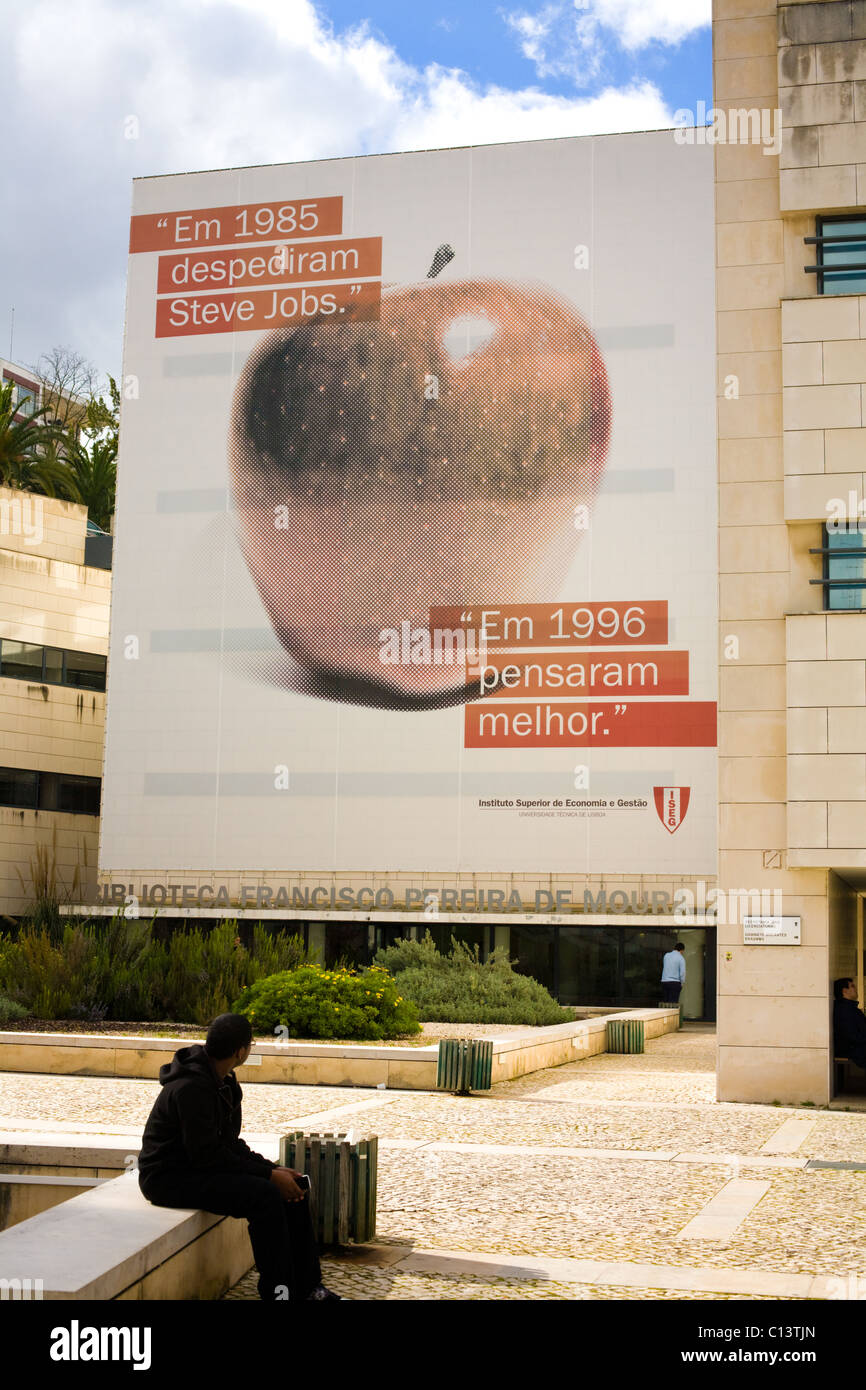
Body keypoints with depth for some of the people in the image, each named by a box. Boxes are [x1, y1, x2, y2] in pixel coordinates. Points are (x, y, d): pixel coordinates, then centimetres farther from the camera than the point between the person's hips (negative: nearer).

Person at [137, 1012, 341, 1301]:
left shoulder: (224, 1082, 7)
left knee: (291, 1186, 0)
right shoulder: (192, 1088, -24)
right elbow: (208, 1155, -24)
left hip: (198, 1167, 10)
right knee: (264, 1195, -27)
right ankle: (277, 1291, -18)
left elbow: (229, 1144, 11)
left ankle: (307, 1287, 5)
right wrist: (269, 1174, -20)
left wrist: (273, 1168, -4)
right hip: (169, 1177, -10)